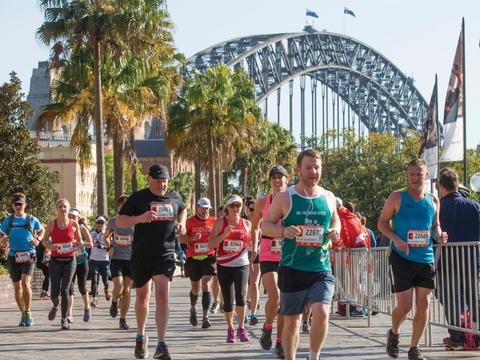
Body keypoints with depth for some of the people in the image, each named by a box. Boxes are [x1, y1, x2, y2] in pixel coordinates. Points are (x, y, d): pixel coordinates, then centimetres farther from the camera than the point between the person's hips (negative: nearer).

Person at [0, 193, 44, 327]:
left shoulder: (31, 219, 4)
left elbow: (42, 230, 19)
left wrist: (38, 239, 1)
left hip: (28, 255, -3)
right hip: (13, 256, 3)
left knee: (25, 283, -21)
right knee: (17, 288, 6)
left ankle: (28, 313, -10)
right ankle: (24, 314, 21)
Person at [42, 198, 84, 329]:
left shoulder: (74, 224, 1)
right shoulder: (52, 224, 0)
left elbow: (78, 239, 15)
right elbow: (44, 240, 6)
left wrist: (80, 244, -8)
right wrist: (49, 246, -15)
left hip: (69, 260, 0)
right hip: (55, 260, 0)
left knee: (65, 290, -9)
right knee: (55, 291, -2)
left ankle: (64, 319, 5)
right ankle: (55, 306, 35)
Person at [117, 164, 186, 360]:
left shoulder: (174, 196, 6)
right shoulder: (138, 198, -4)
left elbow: (182, 210, 28)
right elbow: (119, 221, -5)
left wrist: (182, 223, 6)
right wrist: (140, 218, -23)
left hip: (165, 255, 0)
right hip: (141, 256, 0)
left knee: (162, 296, -15)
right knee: (142, 297, 13)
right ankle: (141, 336, 37)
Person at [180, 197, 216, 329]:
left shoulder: (214, 221, 5)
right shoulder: (190, 221, 0)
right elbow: (181, 239, -1)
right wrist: (192, 238, -19)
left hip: (209, 257, 0)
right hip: (193, 258, 0)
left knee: (206, 286, -12)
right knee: (195, 287, 13)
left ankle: (205, 317, -15)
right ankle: (193, 309, 41)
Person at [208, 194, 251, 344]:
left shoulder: (247, 224, 6)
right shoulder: (220, 223, 0)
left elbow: (251, 243, 21)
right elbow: (211, 243, -7)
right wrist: (225, 234, -19)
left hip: (241, 265, 0)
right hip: (224, 266, 0)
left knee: (240, 294, -19)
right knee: (228, 299, 4)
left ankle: (241, 328, -6)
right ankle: (230, 329, 24)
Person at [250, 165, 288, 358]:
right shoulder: (262, 203, 3)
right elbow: (255, 227, 17)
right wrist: (253, 249, 12)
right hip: (268, 257, -1)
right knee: (274, 297, -19)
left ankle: (280, 343, 16)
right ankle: (267, 327, 9)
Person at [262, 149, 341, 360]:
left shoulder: (328, 197, 7)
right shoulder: (285, 198, -1)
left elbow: (335, 221, 22)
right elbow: (265, 226, 2)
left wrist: (335, 231, -1)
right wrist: (284, 231, -18)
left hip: (322, 270, 1)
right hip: (292, 269, -1)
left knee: (322, 313, -17)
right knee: (291, 320, 7)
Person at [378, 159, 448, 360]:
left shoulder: (433, 201, 8)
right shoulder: (397, 198, -3)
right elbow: (382, 223, 1)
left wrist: (439, 235, -1)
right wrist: (396, 238, -16)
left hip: (426, 259, 4)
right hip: (402, 258, -4)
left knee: (423, 304, 0)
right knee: (404, 306, -6)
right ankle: (394, 333, 26)